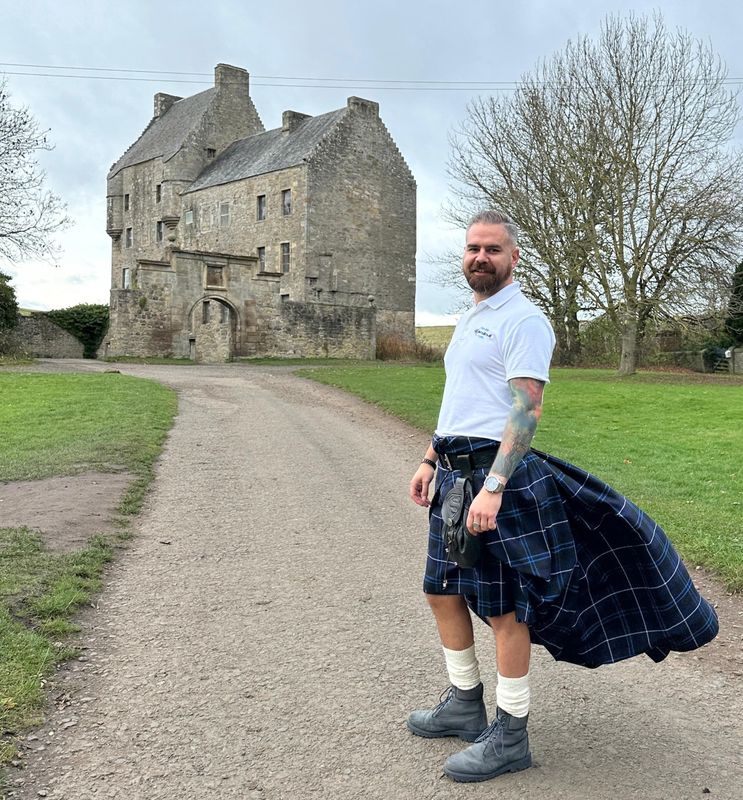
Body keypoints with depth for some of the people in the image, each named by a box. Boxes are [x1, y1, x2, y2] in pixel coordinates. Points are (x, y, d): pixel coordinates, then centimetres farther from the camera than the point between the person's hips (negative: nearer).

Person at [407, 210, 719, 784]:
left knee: (501, 608, 0)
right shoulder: (470, 321, 18)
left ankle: (510, 738, 16)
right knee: (443, 592, 16)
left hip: (494, 474, -9)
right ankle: (465, 705, 34)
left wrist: (492, 488, -27)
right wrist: (431, 462, 19)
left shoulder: (524, 320, -11)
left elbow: (527, 410, -20)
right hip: (454, 473, 9)